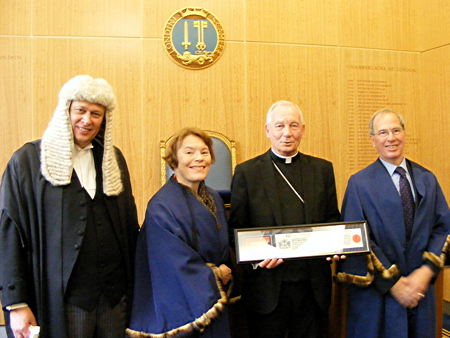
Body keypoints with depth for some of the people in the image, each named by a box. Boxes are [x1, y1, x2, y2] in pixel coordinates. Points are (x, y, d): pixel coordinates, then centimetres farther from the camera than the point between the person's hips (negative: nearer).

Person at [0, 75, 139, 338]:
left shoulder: (113, 158, 8)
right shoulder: (28, 160, -4)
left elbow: (130, 224, 11)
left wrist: (134, 286, 7)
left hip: (115, 295, 4)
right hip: (62, 297, -4)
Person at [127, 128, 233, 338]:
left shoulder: (213, 199, 5)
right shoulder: (161, 207, -20)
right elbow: (177, 266, -21)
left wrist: (224, 272, -4)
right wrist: (213, 275, -8)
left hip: (212, 302, 7)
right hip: (182, 310, -7)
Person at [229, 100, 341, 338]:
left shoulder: (322, 169, 8)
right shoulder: (247, 172, -1)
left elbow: (332, 219, 12)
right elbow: (237, 228, -1)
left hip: (313, 285, 3)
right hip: (267, 286, -2)